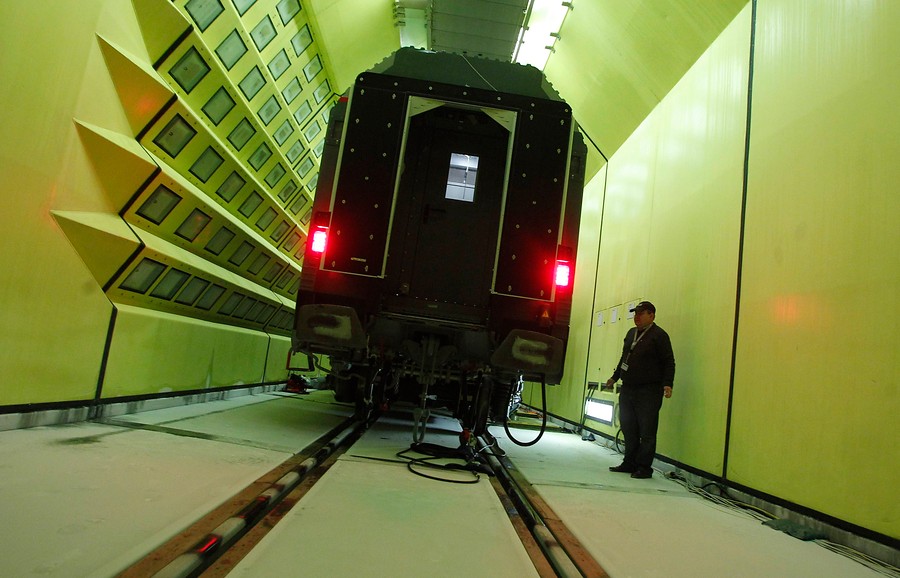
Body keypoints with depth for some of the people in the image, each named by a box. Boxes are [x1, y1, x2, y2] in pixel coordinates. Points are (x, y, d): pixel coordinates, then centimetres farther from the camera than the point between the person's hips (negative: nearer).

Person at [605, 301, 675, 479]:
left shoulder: (659, 335, -6)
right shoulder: (631, 333, 16)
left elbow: (669, 362, -9)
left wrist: (667, 384, -19)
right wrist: (615, 377, 27)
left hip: (648, 392, -7)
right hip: (627, 389, 8)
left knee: (647, 432, -2)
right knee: (628, 429, 12)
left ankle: (644, 467, 6)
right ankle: (630, 463, 22)